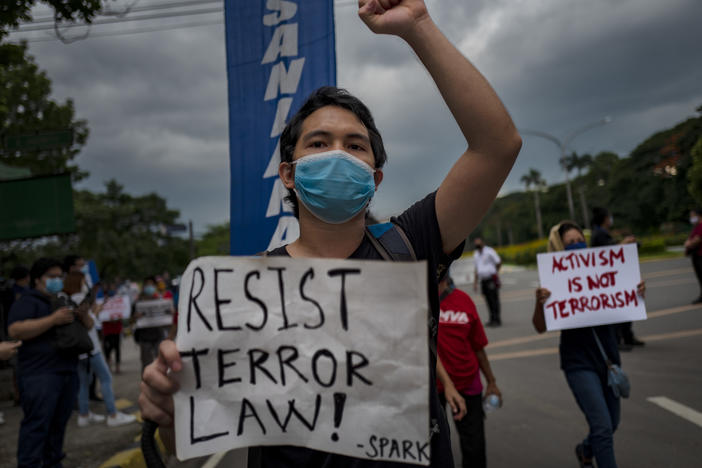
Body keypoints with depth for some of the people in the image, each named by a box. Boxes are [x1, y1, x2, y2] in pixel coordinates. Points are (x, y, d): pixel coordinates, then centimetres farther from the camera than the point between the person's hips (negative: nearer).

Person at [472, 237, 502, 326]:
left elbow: (499, 262, -1)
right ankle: (492, 319, 14)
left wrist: (493, 271, 11)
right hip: (483, 280, 6)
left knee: (494, 299, -5)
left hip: (491, 279, -6)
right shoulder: (475, 254, 15)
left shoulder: (489, 251, -5)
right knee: (489, 301, 8)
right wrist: (475, 282, 16)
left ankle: (497, 319, -2)